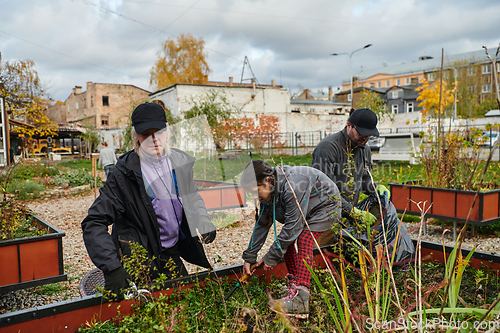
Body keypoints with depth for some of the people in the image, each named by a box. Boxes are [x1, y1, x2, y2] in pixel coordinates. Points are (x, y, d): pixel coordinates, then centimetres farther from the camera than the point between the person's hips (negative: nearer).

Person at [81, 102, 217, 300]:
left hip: (172, 255, 5)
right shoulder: (124, 173, -18)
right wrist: (111, 267, -29)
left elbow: (192, 198, 16)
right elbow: (94, 223, -19)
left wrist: (204, 224, -2)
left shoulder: (180, 162, -2)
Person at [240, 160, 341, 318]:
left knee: (304, 241, -24)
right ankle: (294, 283, 12)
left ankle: (300, 300, -31)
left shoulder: (292, 186, -38)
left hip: (326, 206, -9)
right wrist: (249, 257, -1)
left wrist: (271, 257, -27)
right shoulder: (268, 192, -10)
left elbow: (293, 225, -34)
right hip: (303, 210, 9)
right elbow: (262, 224, -1)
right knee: (286, 240, -2)